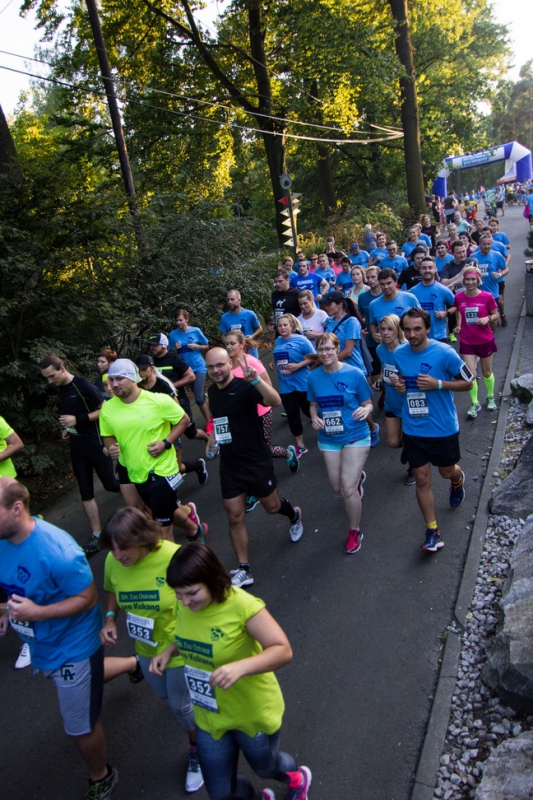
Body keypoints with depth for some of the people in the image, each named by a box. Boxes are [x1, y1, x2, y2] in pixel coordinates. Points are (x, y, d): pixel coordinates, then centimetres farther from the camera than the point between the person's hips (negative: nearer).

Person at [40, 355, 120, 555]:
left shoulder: (83, 385, -15)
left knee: (110, 484, 0)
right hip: (77, 447, 7)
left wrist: (77, 420, -21)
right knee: (86, 493, 7)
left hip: (96, 444, -7)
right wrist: (66, 428, 6)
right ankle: (96, 535, 14)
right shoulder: (60, 391, 9)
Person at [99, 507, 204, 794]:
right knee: (164, 695, 29)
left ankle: (197, 750, 47)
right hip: (146, 648, 6)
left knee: (181, 705, 14)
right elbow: (112, 591, 3)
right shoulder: (113, 561, -19)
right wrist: (110, 619, -15)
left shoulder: (174, 557, -35)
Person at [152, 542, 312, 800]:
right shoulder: (185, 604, -14)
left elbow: (283, 651, -30)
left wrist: (240, 667, -44)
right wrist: (169, 651, -10)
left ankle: (297, 777, 63)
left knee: (265, 767, 26)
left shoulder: (243, 605, -32)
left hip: (254, 713, -5)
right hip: (209, 716, 5)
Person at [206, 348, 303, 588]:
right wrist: (212, 436, 12)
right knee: (234, 517, 5)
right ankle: (244, 570, 17)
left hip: (257, 461, -5)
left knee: (271, 506, 15)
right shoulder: (212, 390, 3)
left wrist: (256, 380, -54)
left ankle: (294, 514, 50)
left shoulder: (245, 387, -19)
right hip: (229, 464, 5)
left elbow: (275, 401, -40)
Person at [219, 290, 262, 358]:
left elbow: (260, 329, 4)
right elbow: (223, 335, 9)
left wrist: (252, 336, -15)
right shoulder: (224, 317, -1)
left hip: (251, 354, -2)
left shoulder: (250, 314, -8)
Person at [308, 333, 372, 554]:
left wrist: (365, 410, -29)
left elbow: (368, 404, -6)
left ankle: (355, 531, 18)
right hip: (328, 439, 4)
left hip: (355, 437, -4)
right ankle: (357, 476, 54)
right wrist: (314, 417, -13)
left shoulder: (354, 374, -15)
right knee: (337, 486, 17)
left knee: (348, 489, -8)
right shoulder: (314, 377, -6)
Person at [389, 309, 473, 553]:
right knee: (422, 479, 5)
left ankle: (458, 480, 56)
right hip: (413, 429, 3)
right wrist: (398, 385, -9)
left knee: (447, 472, 17)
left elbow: (468, 382, -8)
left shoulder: (444, 353, -16)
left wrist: (437, 384, -23)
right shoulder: (398, 355, -3)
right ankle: (432, 531, 17)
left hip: (443, 428, -2)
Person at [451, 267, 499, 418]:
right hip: (466, 341, 1)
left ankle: (491, 397, 40)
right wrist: (458, 325, 0)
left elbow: (495, 315, 0)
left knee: (486, 372, 15)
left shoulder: (487, 296, -12)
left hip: (485, 340, -1)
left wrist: (487, 318, -21)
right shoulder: (459, 297, -6)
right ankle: (475, 404, 15)